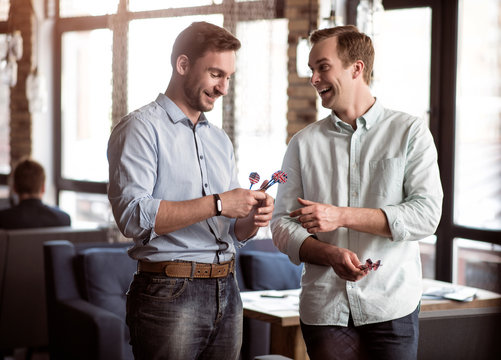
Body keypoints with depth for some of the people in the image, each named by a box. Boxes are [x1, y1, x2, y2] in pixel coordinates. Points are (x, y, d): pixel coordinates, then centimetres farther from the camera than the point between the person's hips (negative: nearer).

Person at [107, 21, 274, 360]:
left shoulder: (220, 140, 19)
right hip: (169, 294, -7)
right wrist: (217, 204, -19)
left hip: (227, 293, 7)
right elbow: (133, 215, -19)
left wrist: (252, 219, -3)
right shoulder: (142, 128, -4)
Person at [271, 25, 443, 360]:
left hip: (391, 307, -2)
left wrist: (342, 216, -16)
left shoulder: (409, 132, 2)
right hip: (324, 307, 2)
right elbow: (283, 225, 5)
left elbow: (426, 213, -8)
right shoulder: (304, 143, 9)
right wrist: (331, 255, -15)